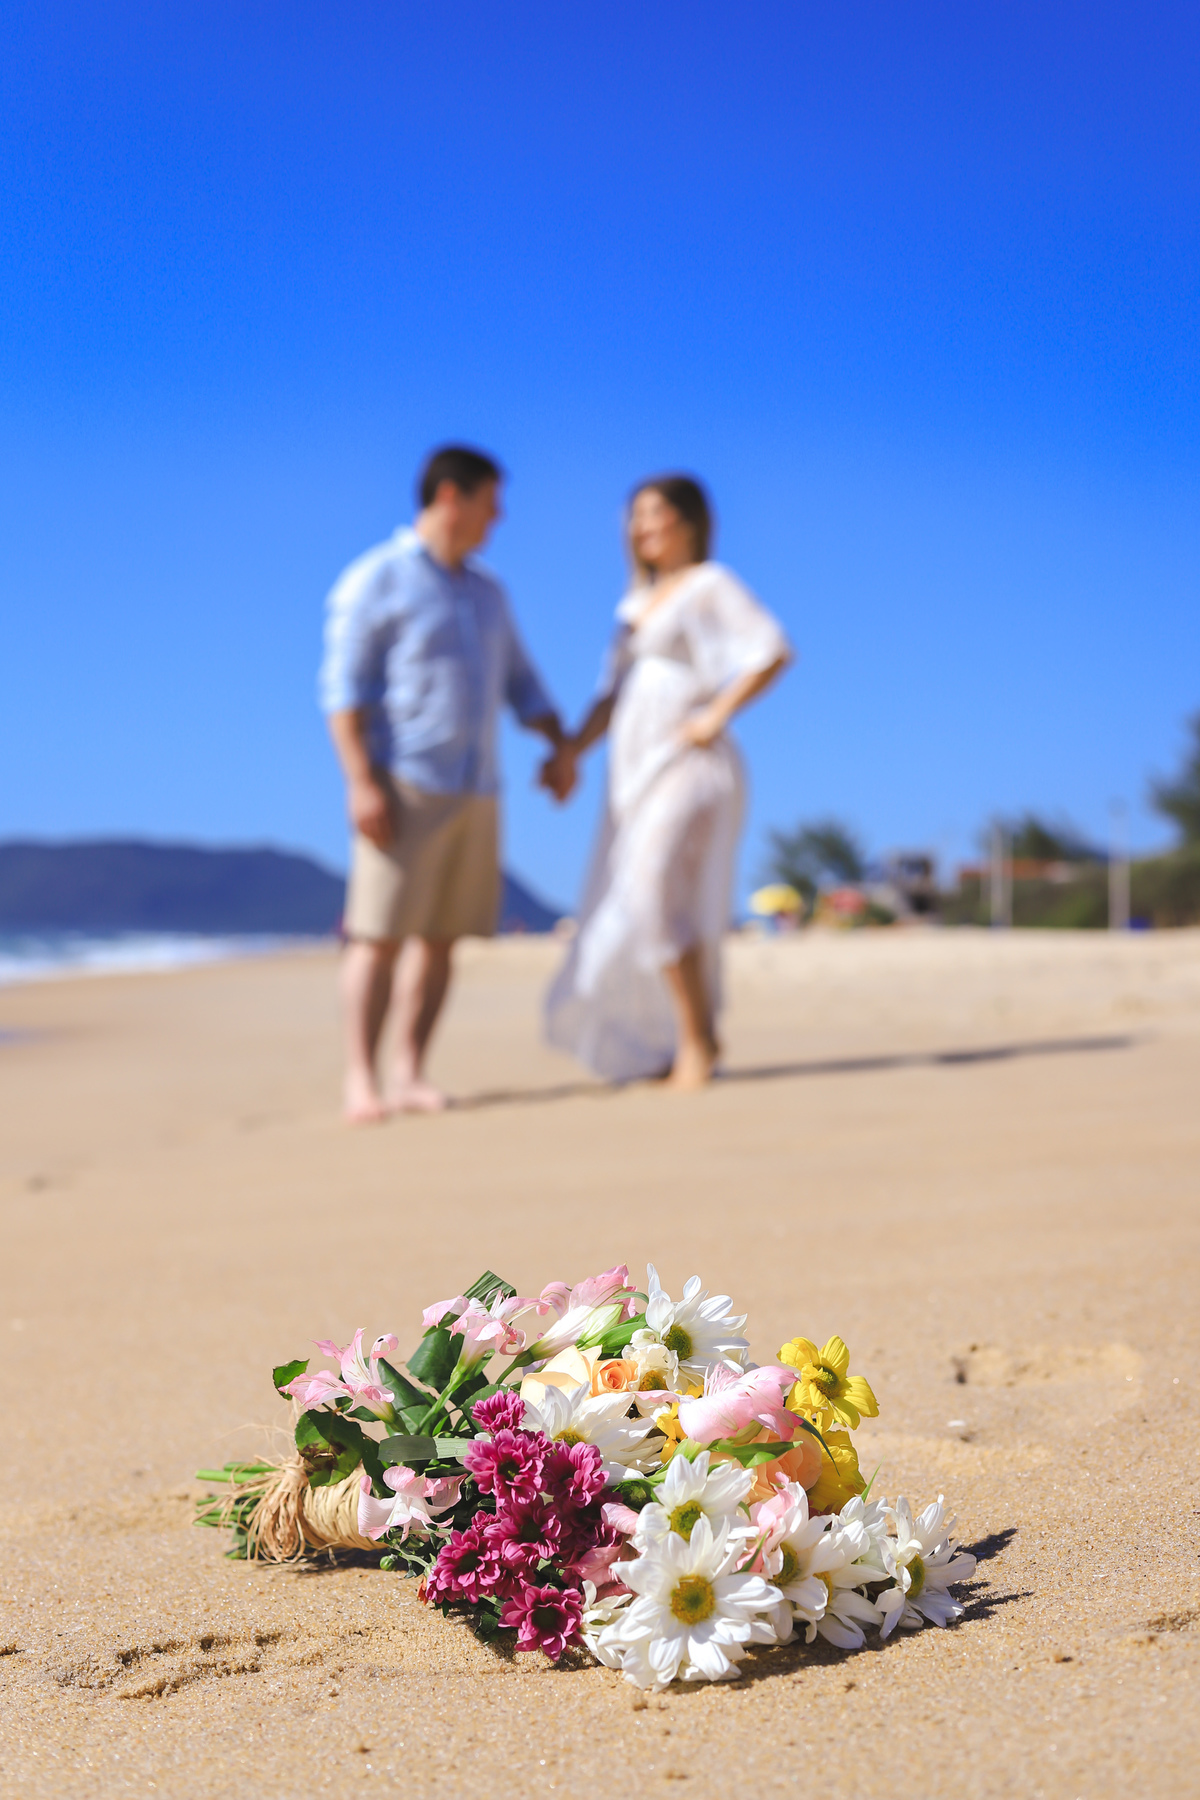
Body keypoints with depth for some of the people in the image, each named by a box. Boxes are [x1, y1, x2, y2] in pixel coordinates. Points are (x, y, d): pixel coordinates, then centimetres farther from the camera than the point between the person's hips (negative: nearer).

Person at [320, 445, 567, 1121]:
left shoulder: (486, 591, 17)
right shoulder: (376, 580, -4)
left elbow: (521, 683, 21)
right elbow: (344, 689, -11)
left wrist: (564, 750, 6)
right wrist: (361, 782, -20)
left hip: (475, 790, 7)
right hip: (405, 786, -7)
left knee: (441, 938, 3)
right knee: (380, 934, -9)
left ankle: (410, 1075, 6)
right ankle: (363, 1081, -7)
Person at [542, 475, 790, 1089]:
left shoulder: (711, 586, -2)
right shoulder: (638, 603, 22)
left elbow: (774, 652, -16)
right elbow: (614, 695, 17)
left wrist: (716, 717, -17)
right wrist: (570, 751, 3)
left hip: (690, 765, -8)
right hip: (636, 772, 8)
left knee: (654, 899, -22)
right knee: (627, 916, 4)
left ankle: (698, 1040, -15)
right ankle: (690, 1043, 13)